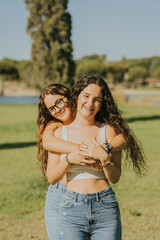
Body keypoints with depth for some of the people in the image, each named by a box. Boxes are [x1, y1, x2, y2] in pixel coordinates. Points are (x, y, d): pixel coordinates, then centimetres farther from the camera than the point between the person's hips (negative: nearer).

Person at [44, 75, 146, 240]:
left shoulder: (108, 129, 1)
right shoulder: (59, 131, 4)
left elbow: (115, 178, 0)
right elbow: (51, 178, 3)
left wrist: (104, 157, -17)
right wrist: (69, 160, -13)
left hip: (105, 208, 0)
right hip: (71, 208, 0)